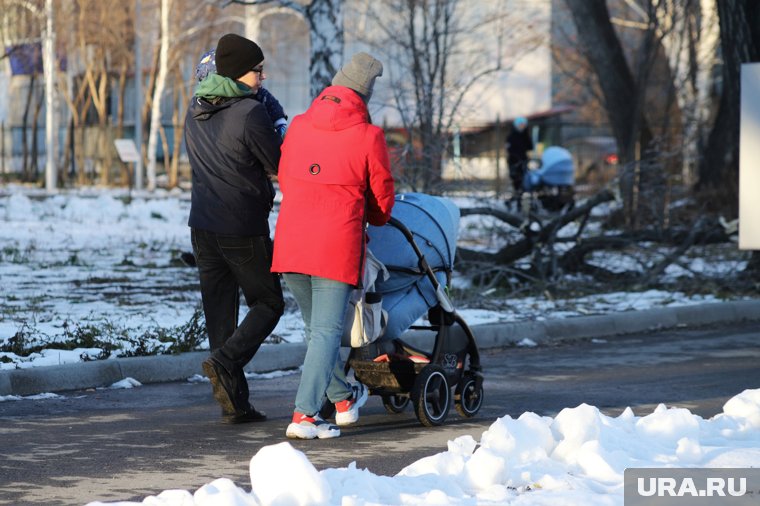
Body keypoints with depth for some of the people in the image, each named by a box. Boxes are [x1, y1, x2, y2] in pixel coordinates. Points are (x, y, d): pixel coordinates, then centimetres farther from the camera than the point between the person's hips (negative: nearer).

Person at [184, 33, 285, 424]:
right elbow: (280, 167, -8)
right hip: (244, 229, -7)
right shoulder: (251, 113, -16)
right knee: (268, 303, 9)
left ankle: (234, 403, 7)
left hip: (202, 226, 7)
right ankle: (225, 362, -13)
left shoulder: (195, 112, 8)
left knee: (218, 308, 9)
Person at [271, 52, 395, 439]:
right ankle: (304, 415, -8)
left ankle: (343, 399, 36)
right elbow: (382, 198, 7)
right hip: (337, 244, -5)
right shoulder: (368, 136, -4)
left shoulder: (298, 126, 8)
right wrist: (374, 219, 30)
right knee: (327, 330, 0)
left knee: (314, 326, 19)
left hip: (290, 240, 5)